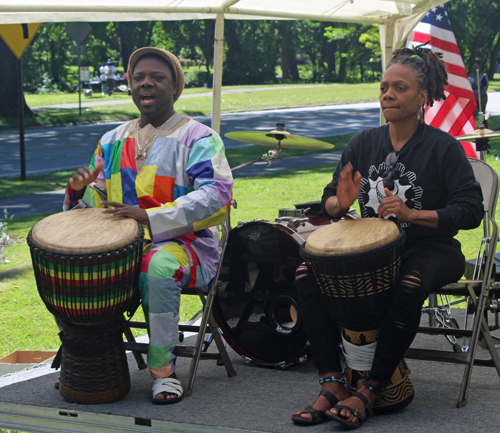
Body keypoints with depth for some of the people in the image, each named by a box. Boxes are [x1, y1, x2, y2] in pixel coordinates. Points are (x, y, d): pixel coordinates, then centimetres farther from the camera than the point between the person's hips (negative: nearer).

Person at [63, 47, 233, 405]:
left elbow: (217, 198, -16)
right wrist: (81, 189, -7)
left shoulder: (197, 138, -1)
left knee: (157, 267, -38)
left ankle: (163, 368, -22)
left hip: (181, 243, -5)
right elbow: (96, 202, 20)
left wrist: (150, 216, -26)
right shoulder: (114, 140, 18)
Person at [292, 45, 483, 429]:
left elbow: (471, 211, -12)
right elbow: (330, 200, 8)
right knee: (306, 274, -18)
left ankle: (371, 391, -24)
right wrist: (340, 203, -18)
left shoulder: (443, 148, -6)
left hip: (429, 249, -5)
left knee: (409, 285, -38)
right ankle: (333, 385, -18)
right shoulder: (363, 144, 8)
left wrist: (412, 214, -24)